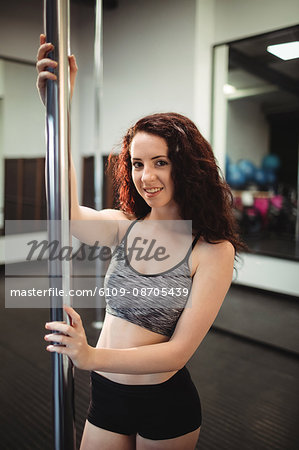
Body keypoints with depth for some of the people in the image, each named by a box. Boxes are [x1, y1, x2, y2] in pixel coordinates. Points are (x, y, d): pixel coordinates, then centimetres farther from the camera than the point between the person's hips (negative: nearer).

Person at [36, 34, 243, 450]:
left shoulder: (213, 251, -18)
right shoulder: (126, 227, -6)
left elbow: (179, 351, -18)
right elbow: (68, 214, -27)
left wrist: (92, 357, -31)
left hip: (166, 404, -3)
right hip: (106, 396, 3)